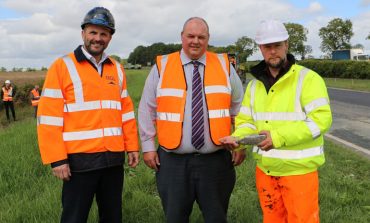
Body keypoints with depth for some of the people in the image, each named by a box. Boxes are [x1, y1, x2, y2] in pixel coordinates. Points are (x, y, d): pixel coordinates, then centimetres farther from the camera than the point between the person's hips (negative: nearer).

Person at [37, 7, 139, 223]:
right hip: (80, 159, -4)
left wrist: (132, 146, 9)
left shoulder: (117, 69, 11)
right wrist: (57, 159, -12)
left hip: (114, 158, 5)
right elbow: (49, 117, -9)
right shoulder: (63, 66, -5)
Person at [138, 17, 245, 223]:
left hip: (216, 160, 1)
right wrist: (148, 146, 4)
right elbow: (147, 109, 6)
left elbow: (240, 108, 10)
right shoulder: (162, 67, 2)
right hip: (173, 162, 0)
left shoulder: (224, 65, 5)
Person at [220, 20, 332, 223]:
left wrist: (279, 137, -27)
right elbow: (246, 121, 9)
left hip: (298, 169, -5)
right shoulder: (254, 85, 8)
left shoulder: (308, 79, -10)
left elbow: (321, 119, -19)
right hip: (265, 169, 6)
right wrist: (237, 139, -13)